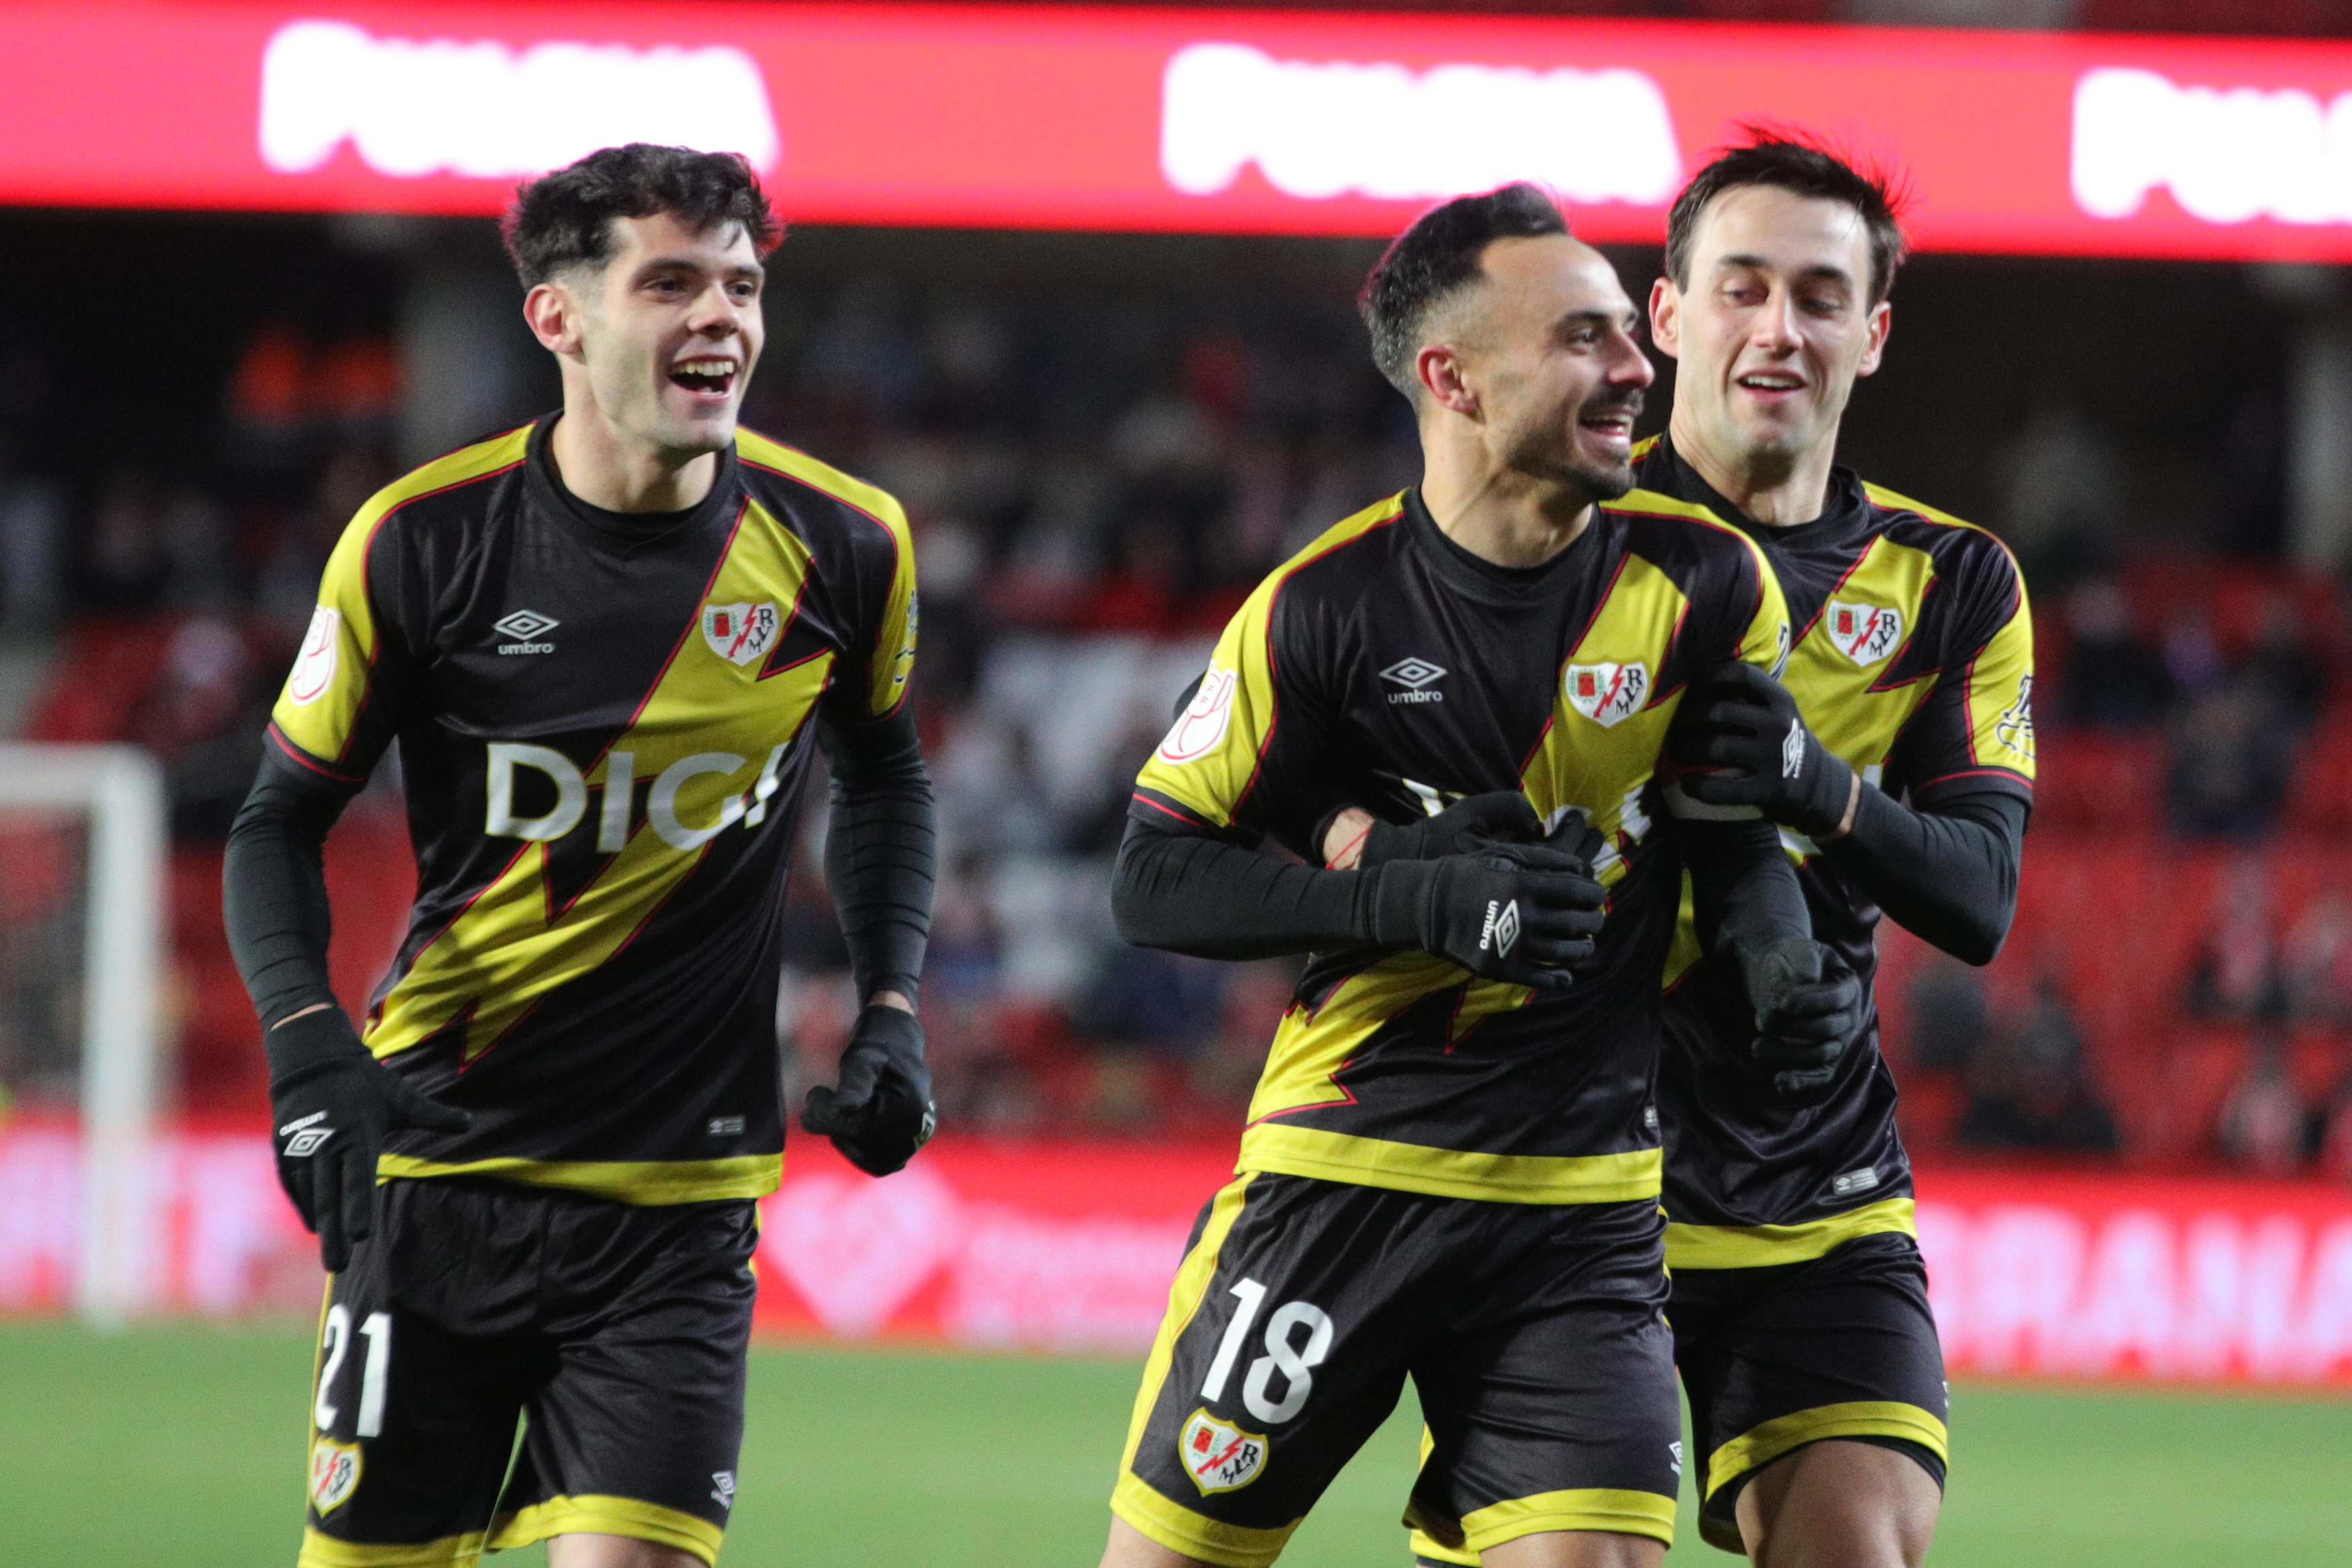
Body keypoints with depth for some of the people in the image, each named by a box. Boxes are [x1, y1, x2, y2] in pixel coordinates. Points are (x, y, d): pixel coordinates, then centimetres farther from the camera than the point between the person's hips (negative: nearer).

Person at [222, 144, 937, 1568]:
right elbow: (282, 822, 2)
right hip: (437, 1167, 0)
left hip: (680, 1189, 0)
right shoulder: (424, 542, -8)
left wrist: (891, 1010, 5)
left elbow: (883, 774, 18)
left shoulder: (841, 546, -3)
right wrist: (308, 1040, -14)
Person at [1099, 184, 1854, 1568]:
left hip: (1584, 1199, 1)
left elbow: (1740, 822, 10)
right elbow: (1155, 880, -4)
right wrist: (1416, 895, -18)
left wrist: (1781, 957, -12)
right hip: (1338, 1176, -1)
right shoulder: (1327, 608, -7)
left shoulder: (1703, 583, -3)